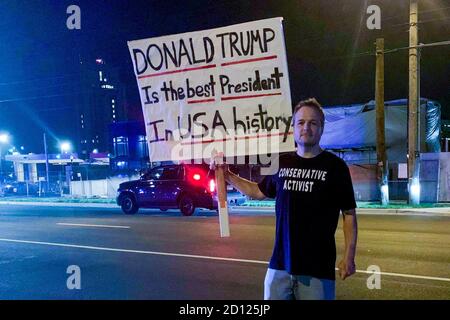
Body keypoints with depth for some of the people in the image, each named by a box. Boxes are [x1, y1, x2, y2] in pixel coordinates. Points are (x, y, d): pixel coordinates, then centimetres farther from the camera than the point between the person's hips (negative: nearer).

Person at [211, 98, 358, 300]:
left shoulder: (335, 166, -4)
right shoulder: (281, 163, 7)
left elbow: (349, 214, -2)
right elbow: (259, 192, 22)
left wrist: (349, 256, -7)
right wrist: (227, 175, 13)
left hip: (318, 267, -3)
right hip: (280, 264, 4)